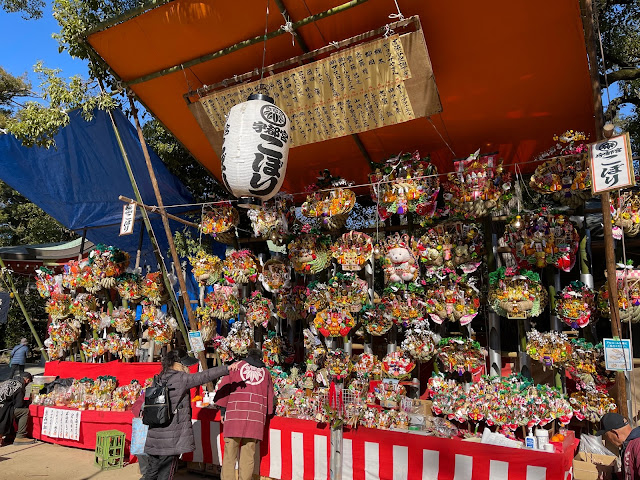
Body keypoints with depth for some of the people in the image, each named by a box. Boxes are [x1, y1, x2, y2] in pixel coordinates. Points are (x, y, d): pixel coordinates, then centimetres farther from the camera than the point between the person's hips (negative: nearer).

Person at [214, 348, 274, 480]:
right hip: (256, 417, 2)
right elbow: (270, 396, 19)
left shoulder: (236, 367, 11)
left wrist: (223, 410, 9)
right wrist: (266, 415, 28)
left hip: (234, 415, -1)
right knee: (248, 454, 6)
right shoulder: (265, 372, 17)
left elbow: (224, 387, 6)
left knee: (230, 453, 4)